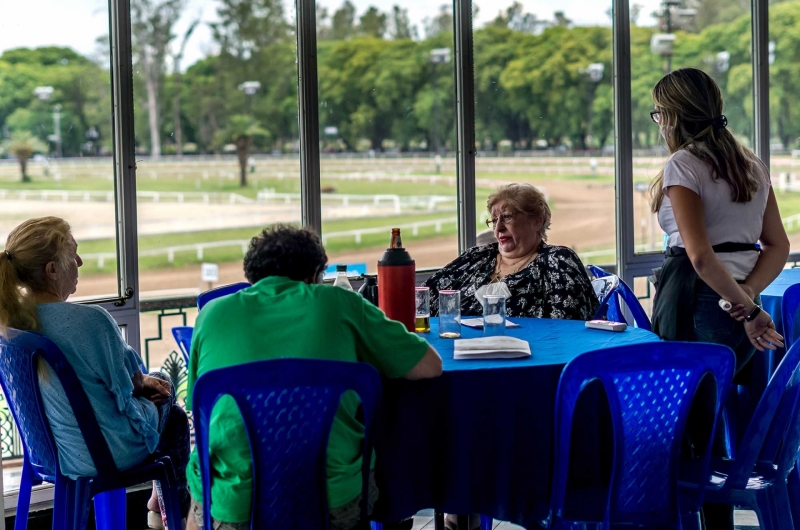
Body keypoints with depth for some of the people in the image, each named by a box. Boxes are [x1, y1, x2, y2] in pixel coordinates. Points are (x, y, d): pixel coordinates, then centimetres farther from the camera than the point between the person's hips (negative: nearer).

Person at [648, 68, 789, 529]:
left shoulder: (683, 165, -10)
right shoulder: (752, 163, 13)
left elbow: (700, 255, -19)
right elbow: (778, 245, 11)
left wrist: (746, 309, -15)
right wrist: (747, 298, -1)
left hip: (697, 303, -8)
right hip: (740, 306, 8)